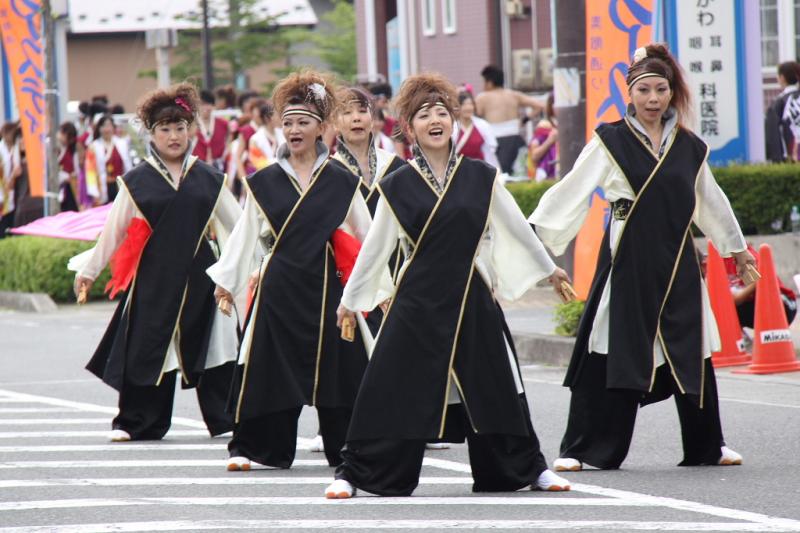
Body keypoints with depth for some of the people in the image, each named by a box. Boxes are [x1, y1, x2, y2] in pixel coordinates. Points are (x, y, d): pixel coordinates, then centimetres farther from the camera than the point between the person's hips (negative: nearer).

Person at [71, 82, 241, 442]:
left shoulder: (208, 179, 7)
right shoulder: (137, 181, 3)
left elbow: (237, 223, 12)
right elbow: (113, 230, 8)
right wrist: (89, 269, 9)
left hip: (198, 275, 1)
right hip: (154, 277, -1)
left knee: (212, 345, 1)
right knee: (148, 349, -1)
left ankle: (224, 419, 9)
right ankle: (136, 422, 9)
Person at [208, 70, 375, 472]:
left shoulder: (341, 183, 5)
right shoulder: (263, 183, 6)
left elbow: (366, 239, 7)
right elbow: (246, 236, 9)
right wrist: (227, 280, 4)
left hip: (324, 285, 0)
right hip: (278, 285, 0)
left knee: (336, 368, 0)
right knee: (271, 369, -1)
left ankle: (347, 448, 9)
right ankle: (258, 447, 8)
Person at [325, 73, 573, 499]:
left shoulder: (480, 177, 3)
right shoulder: (397, 186, 0)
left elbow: (517, 226, 13)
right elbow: (375, 247, 7)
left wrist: (548, 268, 22)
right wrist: (351, 298, 11)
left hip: (471, 299, 1)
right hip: (418, 299, -1)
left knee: (494, 387, 8)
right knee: (393, 389, -4)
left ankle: (528, 467, 23)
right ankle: (354, 472, 4)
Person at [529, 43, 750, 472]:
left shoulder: (689, 147, 10)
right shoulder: (610, 141, -2)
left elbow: (711, 202, 24)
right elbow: (571, 192, -6)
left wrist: (735, 246, 33)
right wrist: (534, 234, -14)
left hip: (676, 264, 4)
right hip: (627, 261, -4)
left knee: (692, 354, 8)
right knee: (608, 354, -7)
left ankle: (708, 445, 23)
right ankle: (583, 449, -1)